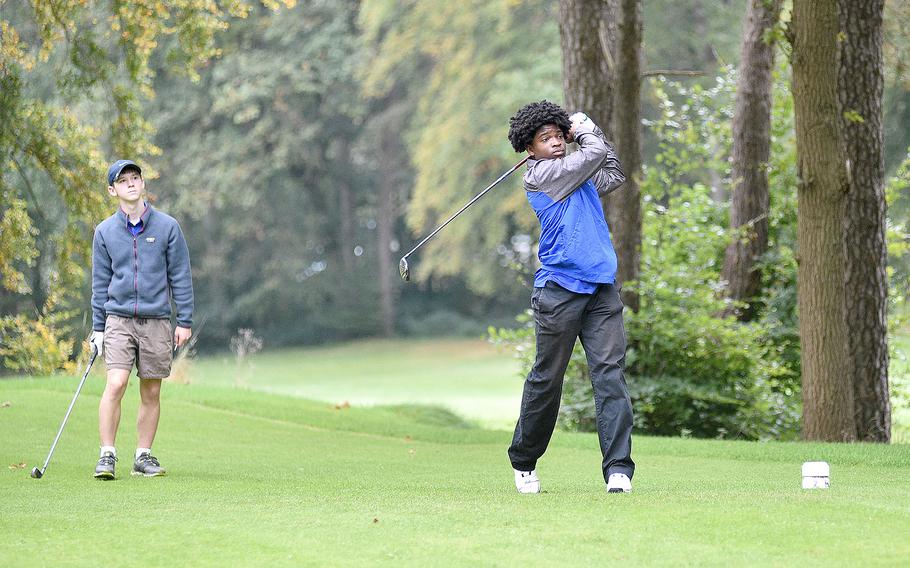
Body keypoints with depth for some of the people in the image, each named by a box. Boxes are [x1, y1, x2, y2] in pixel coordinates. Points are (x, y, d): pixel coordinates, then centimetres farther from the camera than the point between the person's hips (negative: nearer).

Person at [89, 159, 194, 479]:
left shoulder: (167, 227, 2)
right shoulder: (105, 232, 5)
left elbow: (180, 276, 4)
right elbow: (100, 283, 10)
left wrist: (185, 321, 0)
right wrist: (97, 328, 7)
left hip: (156, 322, 0)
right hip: (119, 320, 0)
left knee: (151, 393, 4)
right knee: (116, 384, -14)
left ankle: (144, 456, 14)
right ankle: (107, 456, -10)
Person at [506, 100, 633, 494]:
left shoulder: (580, 176, 19)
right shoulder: (538, 175, -4)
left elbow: (614, 173, 36)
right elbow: (596, 154, -7)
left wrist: (579, 130, 27)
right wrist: (587, 129, 14)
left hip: (601, 289, 6)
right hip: (559, 290, -6)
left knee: (610, 373, -7)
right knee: (546, 379, 3)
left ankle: (618, 469, -13)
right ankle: (524, 463, 22)